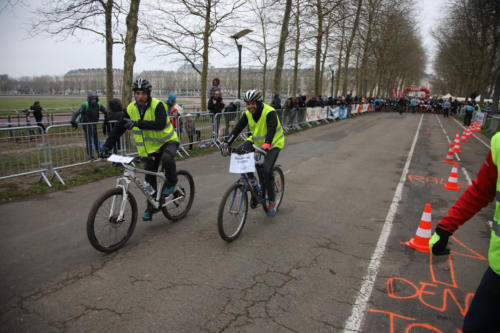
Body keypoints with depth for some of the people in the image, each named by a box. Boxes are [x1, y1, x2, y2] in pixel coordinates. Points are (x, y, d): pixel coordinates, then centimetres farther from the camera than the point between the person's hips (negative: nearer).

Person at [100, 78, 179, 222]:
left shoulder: (157, 105, -19)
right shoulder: (131, 109, -5)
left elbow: (160, 124, -36)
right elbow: (119, 129, -2)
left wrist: (137, 123, -44)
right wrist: (107, 146, -10)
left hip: (167, 141, -5)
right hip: (149, 147, 5)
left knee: (167, 159, -37)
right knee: (150, 178, 5)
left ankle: (171, 182, -6)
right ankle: (151, 208, 21)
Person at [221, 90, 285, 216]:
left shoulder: (270, 112, -25)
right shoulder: (248, 114, -8)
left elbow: (271, 129, -39)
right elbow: (237, 128, -15)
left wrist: (266, 144, -56)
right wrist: (226, 143, -27)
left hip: (273, 143, -6)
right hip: (256, 141, 6)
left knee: (266, 171, -21)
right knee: (239, 151, -20)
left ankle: (271, 201, 0)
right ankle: (251, 178, -1)